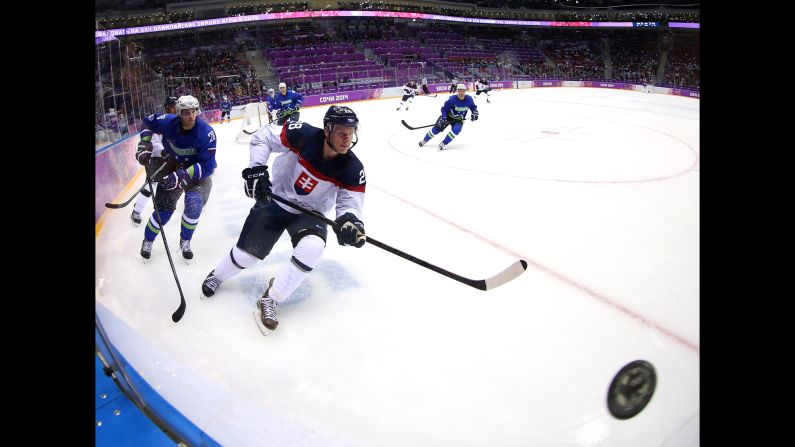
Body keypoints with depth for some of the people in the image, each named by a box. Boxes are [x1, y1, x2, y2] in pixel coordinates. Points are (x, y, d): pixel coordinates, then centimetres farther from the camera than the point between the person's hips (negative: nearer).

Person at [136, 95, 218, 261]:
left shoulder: (206, 133, -30)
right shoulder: (168, 122, -21)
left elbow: (207, 166, -31)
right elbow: (148, 121, 3)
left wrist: (182, 176, -39)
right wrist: (145, 145, -7)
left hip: (198, 172, -2)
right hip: (172, 169, 2)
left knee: (194, 205, -21)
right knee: (164, 208, 1)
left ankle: (185, 241, 7)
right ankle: (148, 241, 29)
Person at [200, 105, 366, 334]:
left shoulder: (353, 169, -21)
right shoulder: (304, 135, -25)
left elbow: (349, 202, -16)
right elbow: (264, 136, -14)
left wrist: (349, 221, -39)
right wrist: (256, 168, -25)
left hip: (310, 212, 1)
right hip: (275, 201, -1)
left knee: (312, 248, -29)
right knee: (247, 252, 6)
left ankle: (270, 300, -11)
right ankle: (217, 276, 43)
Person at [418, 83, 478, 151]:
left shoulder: (469, 99, -14)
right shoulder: (452, 99, -23)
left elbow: (473, 107, 5)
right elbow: (444, 108, -15)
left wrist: (474, 113, -12)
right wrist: (443, 117, -26)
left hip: (459, 119, 1)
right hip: (448, 116, -1)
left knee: (456, 129, -29)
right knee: (438, 128, -10)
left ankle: (443, 144, -17)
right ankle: (424, 140, 10)